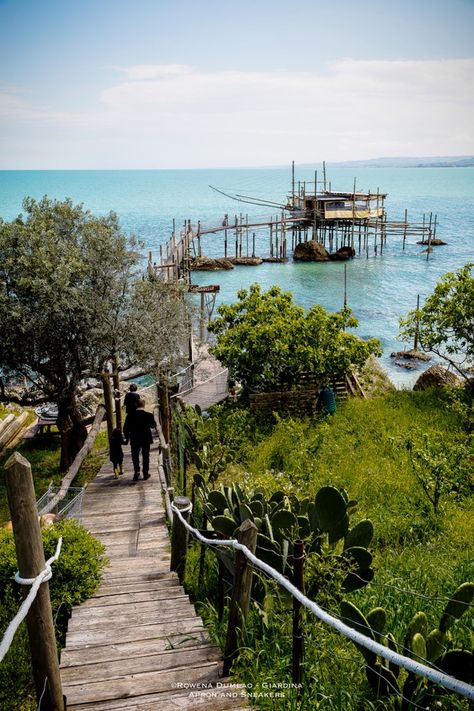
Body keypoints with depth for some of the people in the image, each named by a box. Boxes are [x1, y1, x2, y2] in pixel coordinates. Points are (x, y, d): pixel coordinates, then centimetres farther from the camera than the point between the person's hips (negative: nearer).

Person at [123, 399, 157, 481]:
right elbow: (153, 425, 3)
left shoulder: (130, 415, -9)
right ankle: (145, 473, 14)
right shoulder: (149, 415, -11)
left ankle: (136, 471, -6)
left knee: (135, 456, 12)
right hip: (146, 439, 0)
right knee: (145, 456, 12)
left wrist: (127, 437, 9)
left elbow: (125, 428, -5)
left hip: (134, 439, 0)